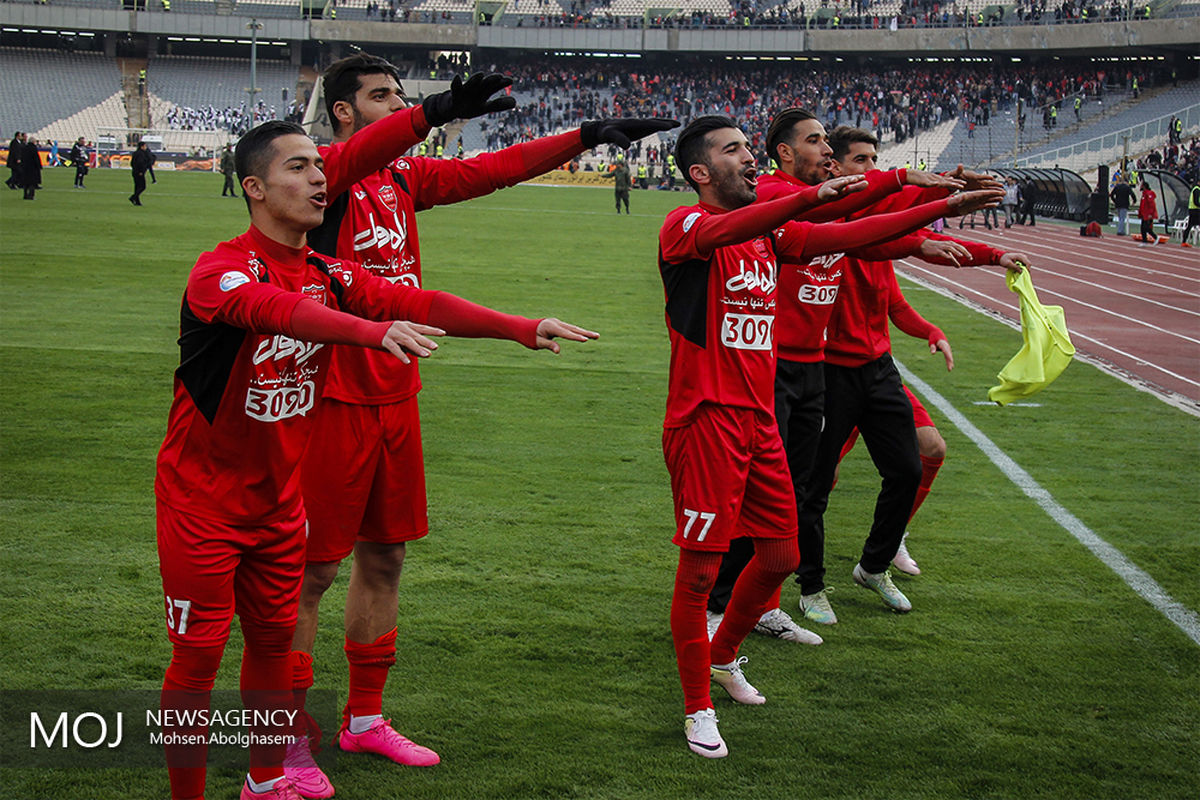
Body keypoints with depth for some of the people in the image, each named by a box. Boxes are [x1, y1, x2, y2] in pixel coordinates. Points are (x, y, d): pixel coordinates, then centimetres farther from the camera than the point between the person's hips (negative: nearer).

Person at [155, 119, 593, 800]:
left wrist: (520, 327, -17)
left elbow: (416, 304, -5)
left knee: (274, 640, 15)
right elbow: (275, 308, -41)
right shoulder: (222, 269, -20)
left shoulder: (329, 274, 3)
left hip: (279, 498, 7)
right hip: (203, 501, -7)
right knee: (198, 656, -1)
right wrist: (374, 329, -57)